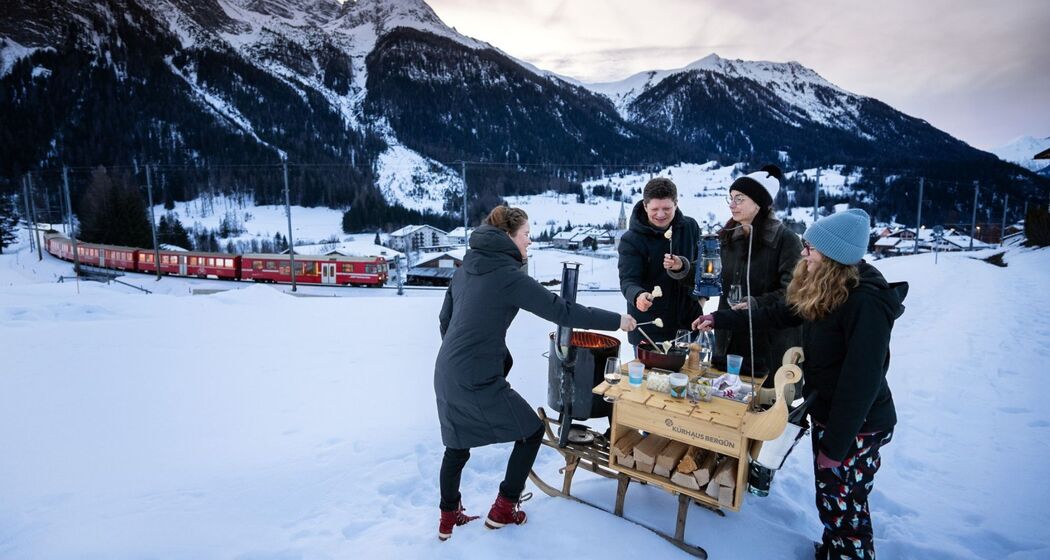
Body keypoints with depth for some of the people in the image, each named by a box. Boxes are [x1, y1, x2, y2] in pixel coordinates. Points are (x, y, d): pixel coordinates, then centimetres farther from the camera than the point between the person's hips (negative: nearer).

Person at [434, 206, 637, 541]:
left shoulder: (467, 268, 9)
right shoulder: (508, 275, -14)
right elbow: (561, 311, -15)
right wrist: (616, 321, -5)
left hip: (446, 376, 8)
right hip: (478, 382, -8)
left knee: (457, 444, 24)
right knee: (531, 431, 12)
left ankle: (449, 518, 36)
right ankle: (503, 510, 24)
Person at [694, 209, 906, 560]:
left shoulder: (865, 304, -26)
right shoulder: (824, 291, 0)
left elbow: (862, 380, -26)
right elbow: (780, 314, 14)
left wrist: (835, 445, -20)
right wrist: (722, 319, 13)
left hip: (857, 426, -8)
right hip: (828, 414, 8)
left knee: (844, 506, 7)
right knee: (829, 499, 20)